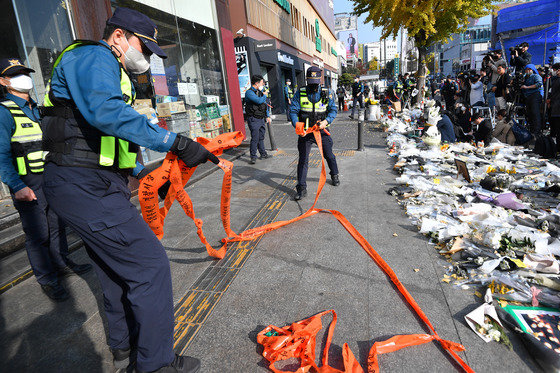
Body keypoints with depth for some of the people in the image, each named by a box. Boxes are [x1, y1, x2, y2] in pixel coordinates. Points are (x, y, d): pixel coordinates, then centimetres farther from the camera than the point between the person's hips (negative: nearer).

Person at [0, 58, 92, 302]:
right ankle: (47, 280, 12)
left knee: (57, 226, 15)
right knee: (38, 234, -1)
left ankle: (62, 264, 31)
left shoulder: (38, 110, 15)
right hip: (28, 185, -7)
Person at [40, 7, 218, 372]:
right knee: (149, 263, -8)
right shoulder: (93, 57, -8)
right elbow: (105, 113, -31)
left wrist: (146, 174, 23)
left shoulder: (113, 74, 24)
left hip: (98, 184, 11)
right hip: (87, 187, -11)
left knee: (117, 264, 20)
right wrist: (175, 142, -33)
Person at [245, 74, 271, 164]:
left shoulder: (260, 92, 16)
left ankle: (263, 154, 25)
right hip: (253, 119, -8)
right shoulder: (249, 92, -12)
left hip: (261, 119, 8)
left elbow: (265, 104, 24)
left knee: (261, 137, 15)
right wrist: (265, 96, -5)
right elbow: (259, 101, -26)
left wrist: (267, 116, 19)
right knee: (255, 138, -9)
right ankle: (253, 157, -2)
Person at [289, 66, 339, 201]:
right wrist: (297, 125, -22)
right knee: (303, 160, -2)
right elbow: (293, 110, -6)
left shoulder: (327, 93, 0)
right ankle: (301, 188, 4)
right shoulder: (300, 93, -3)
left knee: (329, 155, 15)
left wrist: (326, 121, -20)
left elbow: (333, 110, -1)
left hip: (321, 131, 1)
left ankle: (334, 175, 43)